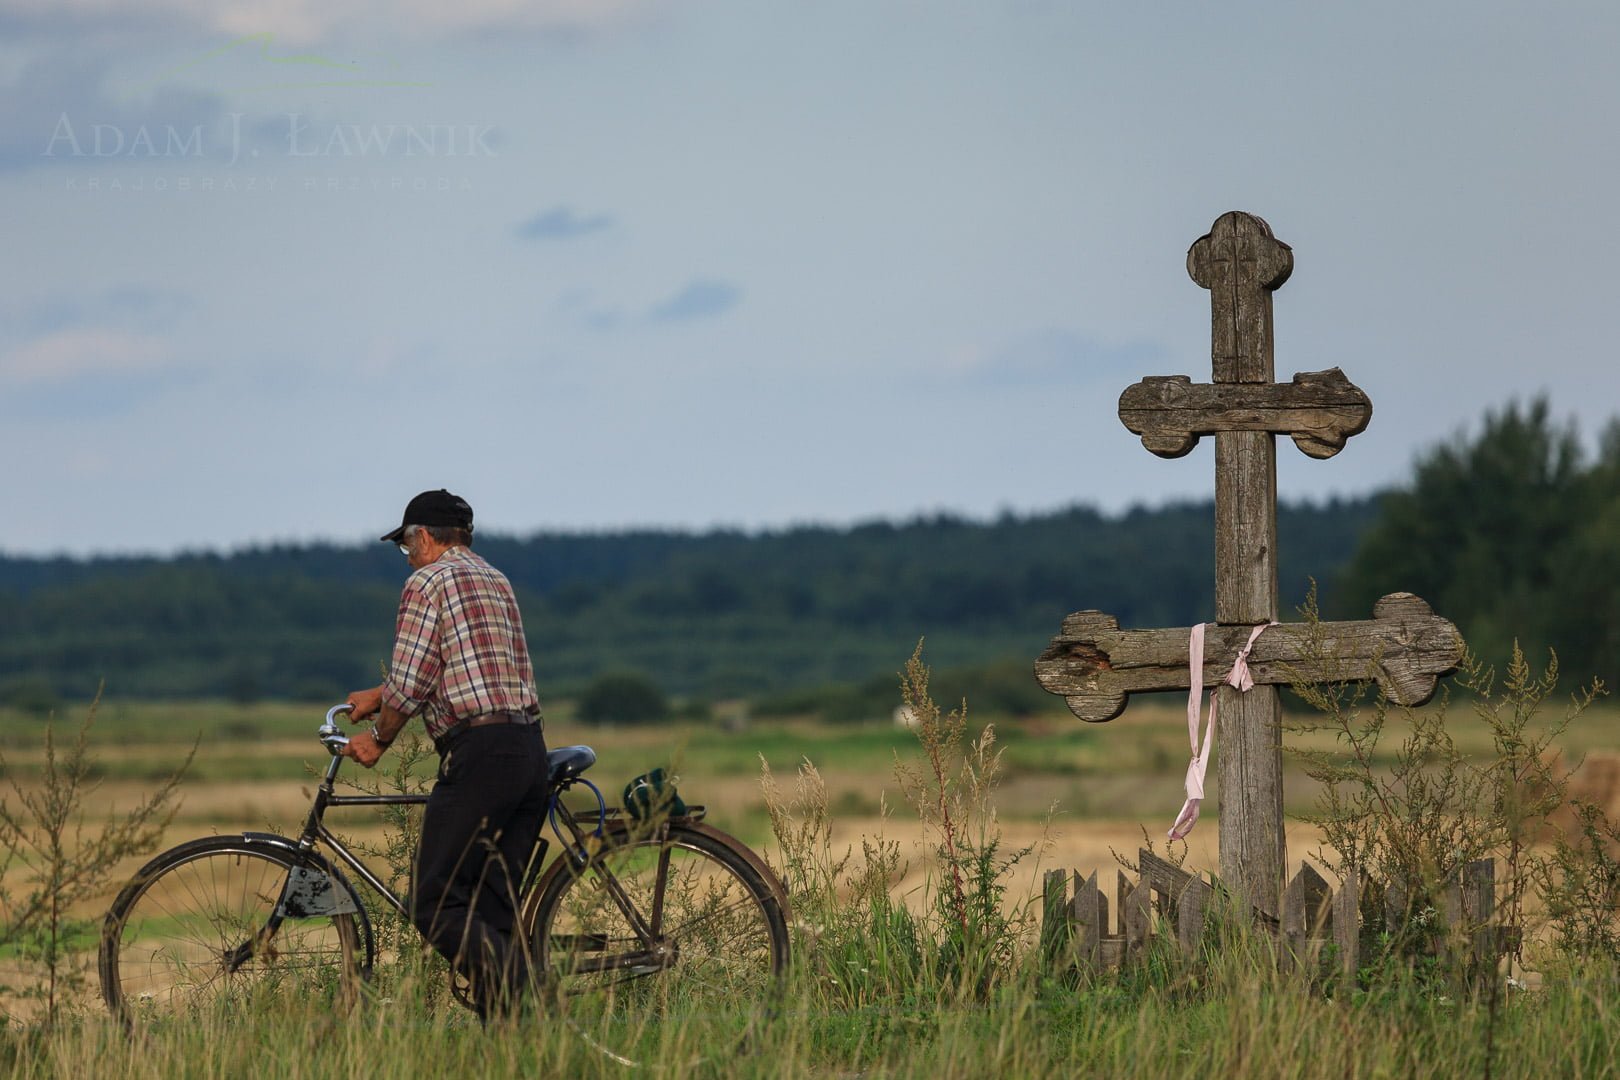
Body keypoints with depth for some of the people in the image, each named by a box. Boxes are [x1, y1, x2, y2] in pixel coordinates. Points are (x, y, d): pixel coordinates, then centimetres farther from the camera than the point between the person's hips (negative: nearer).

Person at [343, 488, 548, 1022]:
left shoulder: (428, 581, -3)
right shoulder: (496, 580, 23)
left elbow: (410, 685, -9)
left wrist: (377, 740, 8)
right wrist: (377, 697, 44)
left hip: (479, 752, -8)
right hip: (531, 751, 8)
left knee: (435, 907, -8)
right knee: (493, 910, 9)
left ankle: (518, 988, -27)